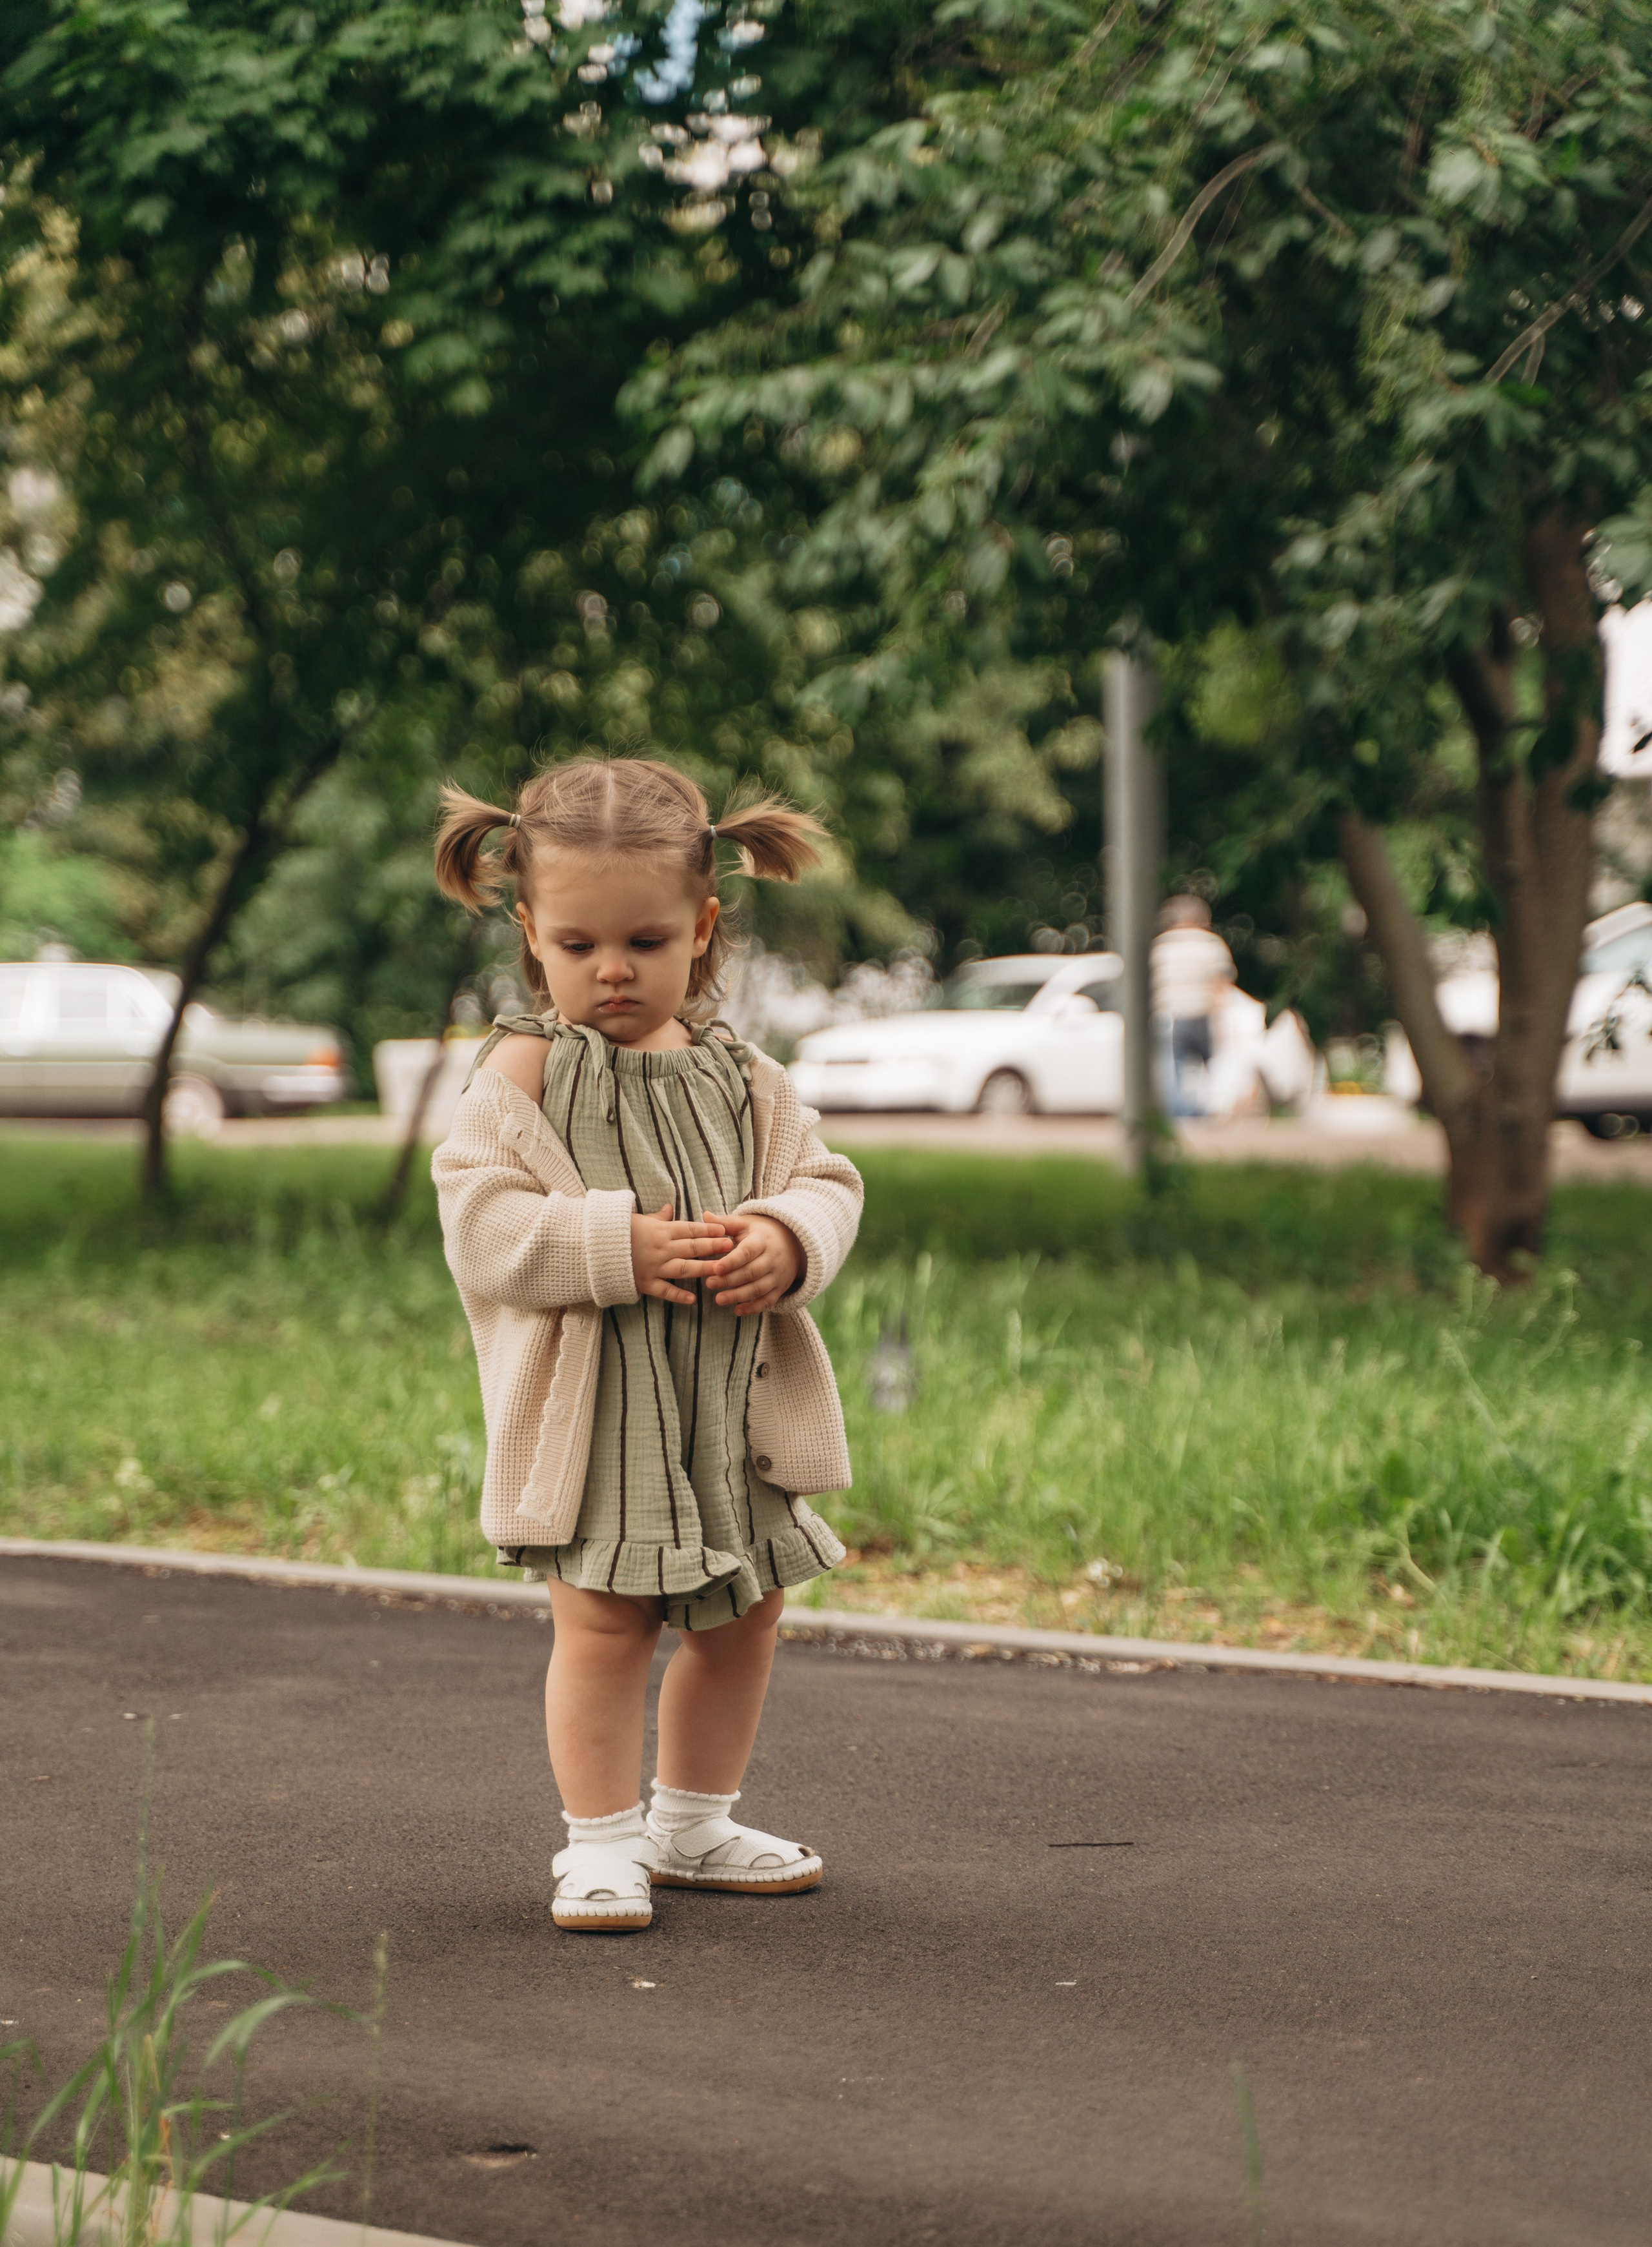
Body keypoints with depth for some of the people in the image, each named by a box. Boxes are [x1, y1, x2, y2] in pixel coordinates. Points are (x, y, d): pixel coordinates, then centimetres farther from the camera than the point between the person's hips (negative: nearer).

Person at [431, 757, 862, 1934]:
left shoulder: (741, 1075, 6)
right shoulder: (525, 1072, -7)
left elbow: (824, 1183, 7)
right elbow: (483, 1227, -15)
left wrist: (785, 1239, -16)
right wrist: (621, 1248, -24)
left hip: (736, 1401, 5)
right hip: (596, 1406, -5)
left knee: (744, 1616, 14)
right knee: (605, 1622, -6)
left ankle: (694, 1822, 32)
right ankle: (602, 1840, 9)